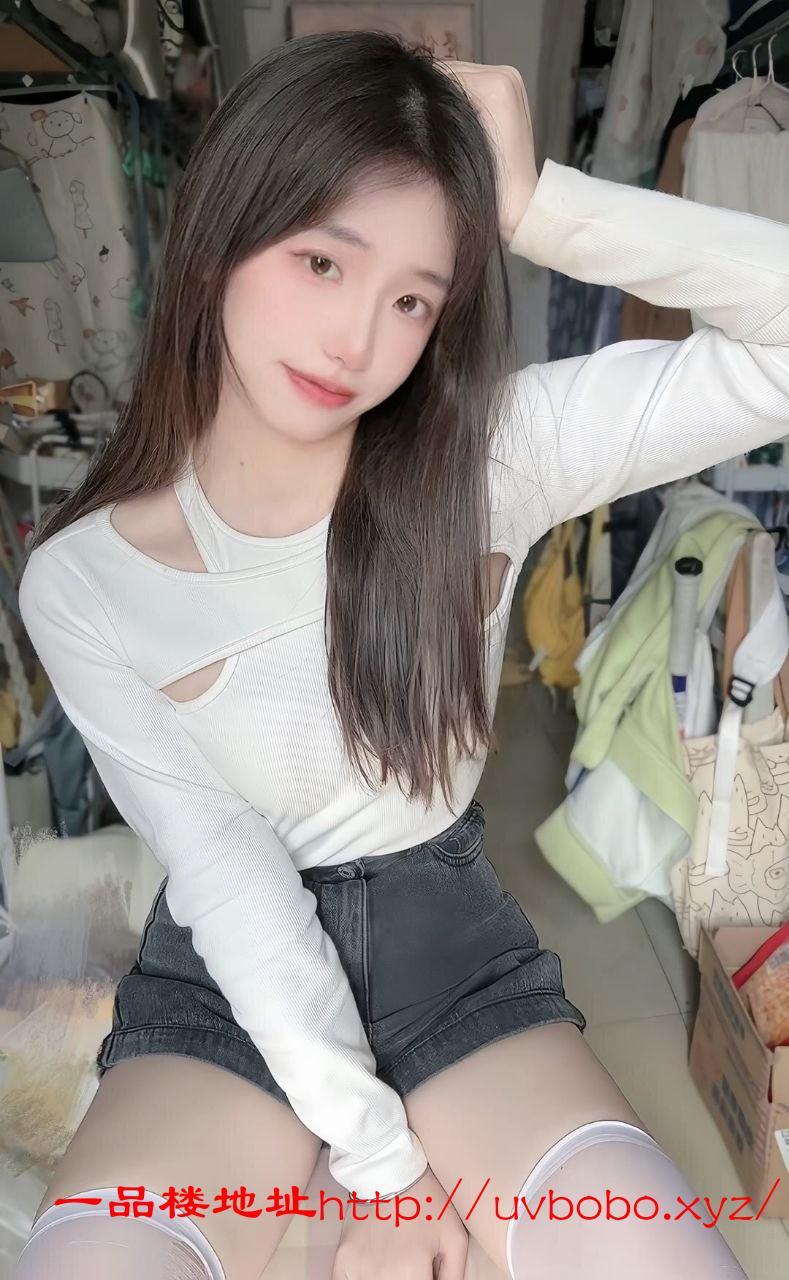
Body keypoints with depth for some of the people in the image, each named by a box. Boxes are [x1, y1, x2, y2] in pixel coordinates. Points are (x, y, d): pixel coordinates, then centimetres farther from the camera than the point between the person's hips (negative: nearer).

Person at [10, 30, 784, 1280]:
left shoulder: (492, 453, -13)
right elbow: (227, 875, -14)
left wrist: (540, 206, -22)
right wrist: (379, 1157, -12)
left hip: (450, 935, 1)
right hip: (231, 976, 1)